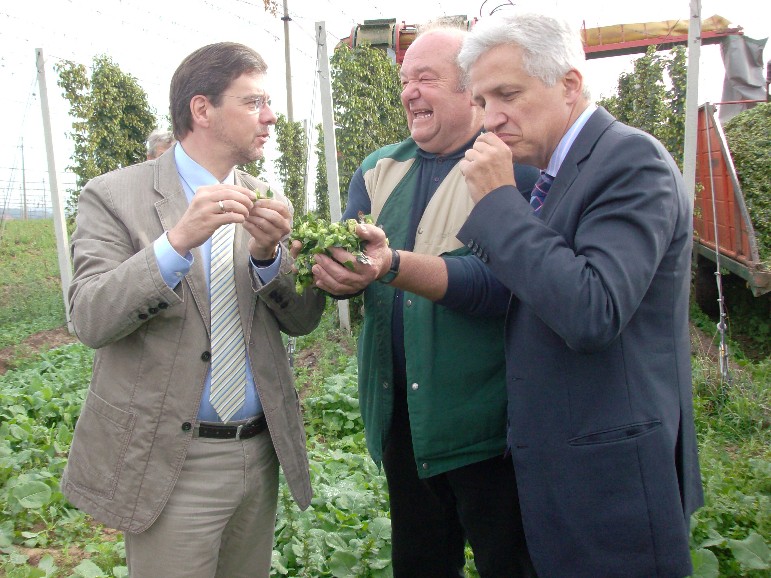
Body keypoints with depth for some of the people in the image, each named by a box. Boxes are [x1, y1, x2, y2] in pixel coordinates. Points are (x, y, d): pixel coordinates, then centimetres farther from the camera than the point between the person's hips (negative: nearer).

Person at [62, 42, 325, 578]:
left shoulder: (265, 201, 6)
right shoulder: (114, 196, -7)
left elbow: (303, 319, 3)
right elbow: (90, 318, -17)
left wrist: (268, 253, -17)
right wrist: (178, 240, -30)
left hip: (261, 452, 5)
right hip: (170, 464, -4)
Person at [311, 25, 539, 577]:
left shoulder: (515, 166, -10)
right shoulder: (380, 170, 10)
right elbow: (344, 266, 1)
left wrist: (395, 266, -36)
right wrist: (329, 266, -22)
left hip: (485, 422, -5)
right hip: (400, 416, 6)